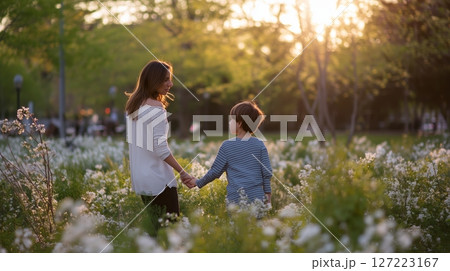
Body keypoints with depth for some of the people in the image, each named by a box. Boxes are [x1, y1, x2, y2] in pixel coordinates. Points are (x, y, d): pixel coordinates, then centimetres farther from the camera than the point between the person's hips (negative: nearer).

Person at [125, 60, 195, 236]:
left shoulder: (133, 104, 9)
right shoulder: (156, 109, -16)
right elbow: (160, 148, -19)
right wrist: (182, 172, -13)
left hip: (139, 177, 9)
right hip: (158, 180, -9)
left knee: (153, 226, 15)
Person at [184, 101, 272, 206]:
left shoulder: (227, 146, -2)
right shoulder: (259, 145, 1)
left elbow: (215, 171, 1)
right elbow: (267, 172, 0)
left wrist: (198, 183, 16)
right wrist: (268, 194, 10)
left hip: (235, 198, -1)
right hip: (257, 197, 1)